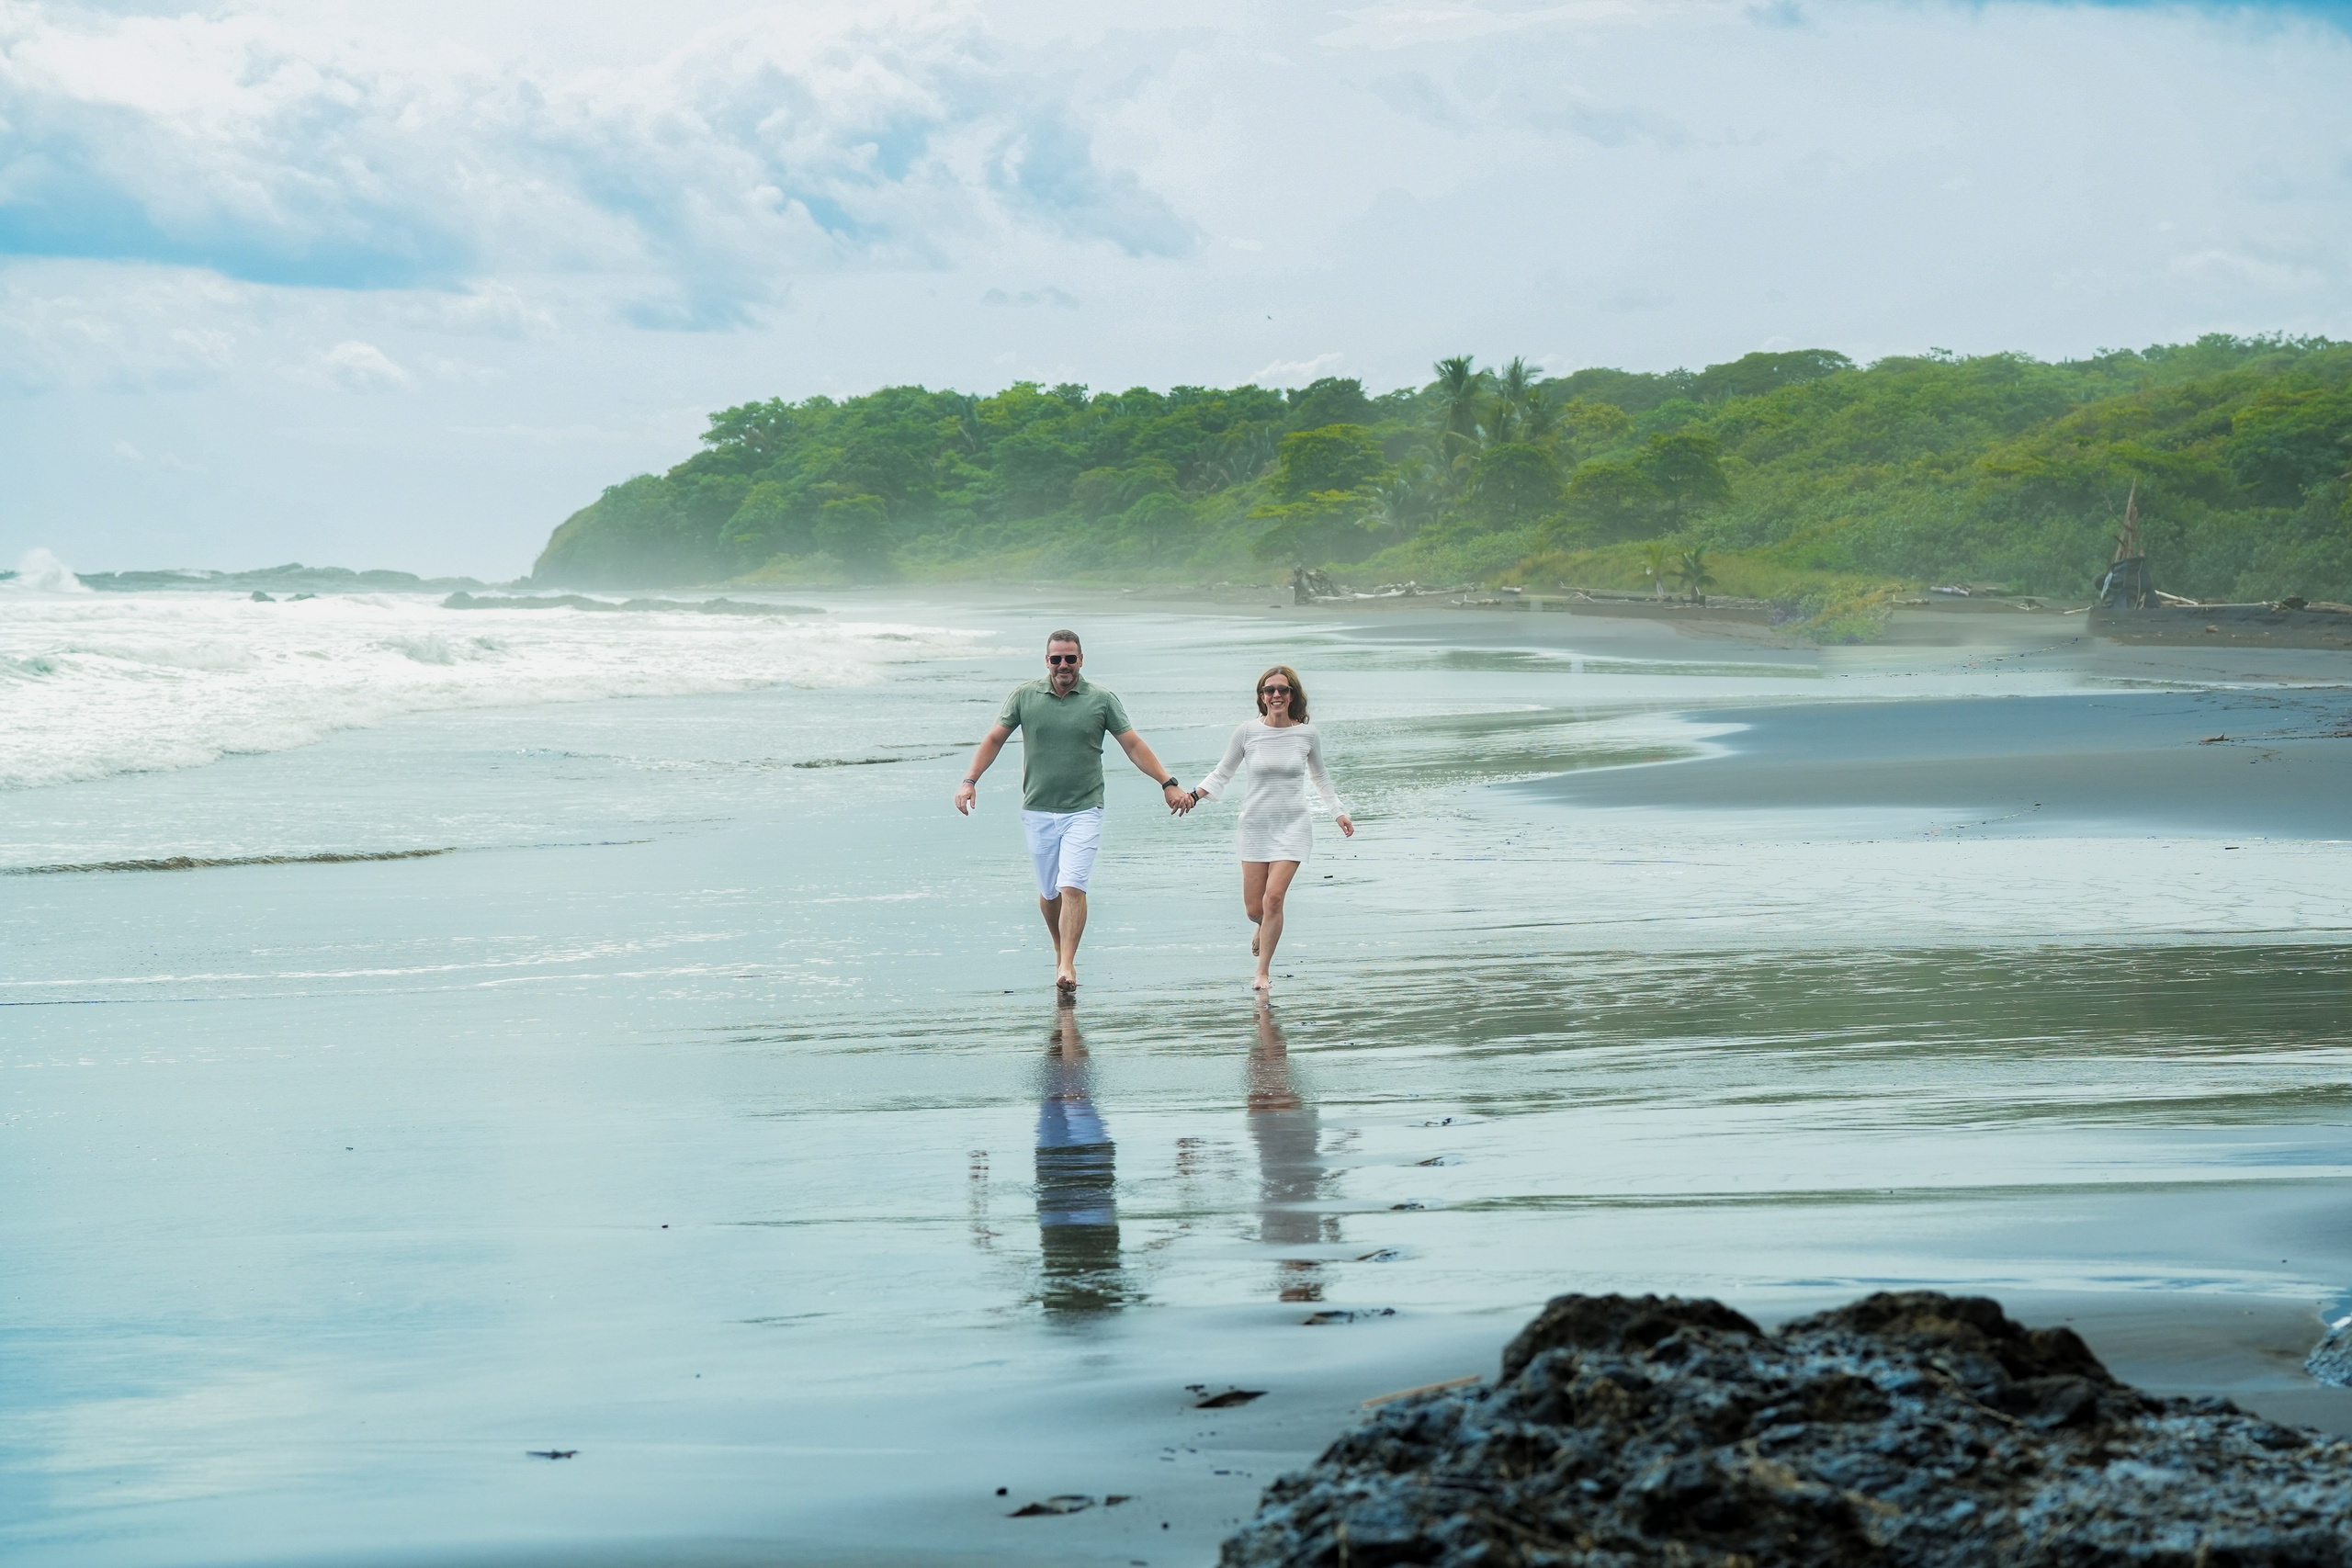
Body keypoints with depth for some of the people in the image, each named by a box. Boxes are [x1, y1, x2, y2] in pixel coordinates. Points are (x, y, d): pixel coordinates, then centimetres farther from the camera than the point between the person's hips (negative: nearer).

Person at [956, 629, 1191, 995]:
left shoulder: (1102, 699, 0)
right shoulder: (1024, 696, 3)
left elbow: (1133, 745, 5)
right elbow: (995, 739, 9)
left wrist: (1168, 783, -1)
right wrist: (970, 780, -2)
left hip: (1083, 810, -2)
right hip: (1037, 812, 2)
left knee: (1072, 888, -15)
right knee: (1048, 892, 10)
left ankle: (1067, 966, -17)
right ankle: (1061, 951, 32)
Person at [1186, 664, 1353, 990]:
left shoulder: (1306, 734, 0)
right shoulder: (1248, 732, -3)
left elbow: (1319, 777, 19)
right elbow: (1222, 775, 8)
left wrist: (1339, 812, 15)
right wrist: (1193, 796, -7)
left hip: (1293, 826, -1)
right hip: (1256, 825, 1)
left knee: (1273, 898, -15)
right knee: (1254, 908, -1)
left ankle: (1263, 972, 0)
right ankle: (1265, 927, 38)